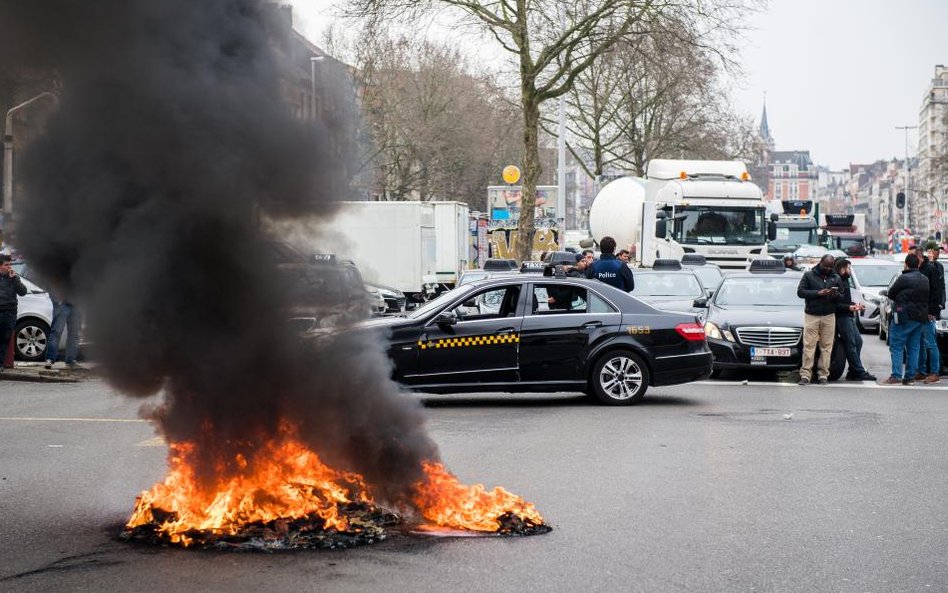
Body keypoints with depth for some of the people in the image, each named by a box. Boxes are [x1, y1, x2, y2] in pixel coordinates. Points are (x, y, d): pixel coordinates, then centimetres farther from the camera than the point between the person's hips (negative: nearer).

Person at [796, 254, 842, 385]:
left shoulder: (836, 278, 14)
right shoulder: (809, 275, 6)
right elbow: (800, 292, -2)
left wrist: (835, 295, -9)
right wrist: (818, 293, -13)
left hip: (829, 317, 2)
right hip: (811, 316, -2)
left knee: (826, 346, -1)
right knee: (809, 345, -7)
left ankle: (823, 374, 3)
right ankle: (805, 374, -7)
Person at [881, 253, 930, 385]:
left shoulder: (904, 279, -12)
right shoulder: (925, 280, 10)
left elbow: (890, 294, -4)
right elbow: (927, 298, 17)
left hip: (904, 317, -7)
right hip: (920, 318, 7)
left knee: (896, 346, -3)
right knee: (914, 347, 10)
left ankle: (896, 376, -10)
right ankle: (910, 376, 10)